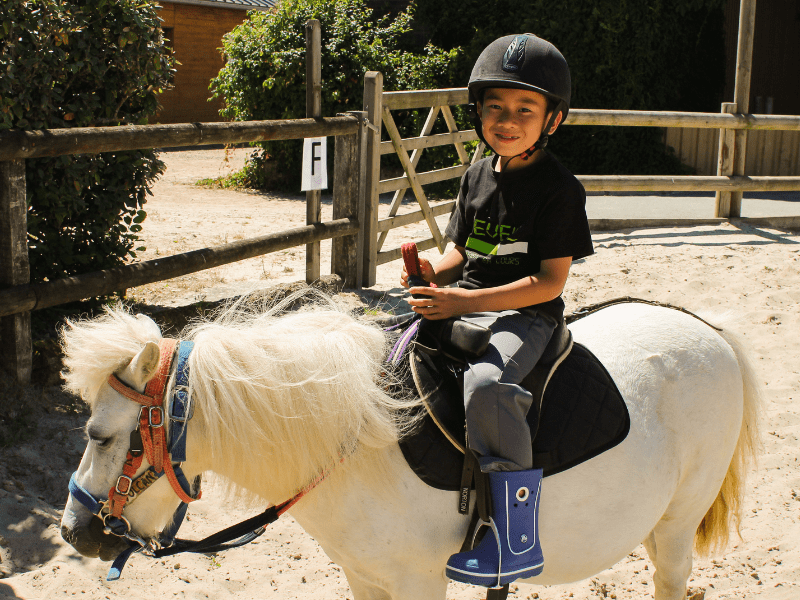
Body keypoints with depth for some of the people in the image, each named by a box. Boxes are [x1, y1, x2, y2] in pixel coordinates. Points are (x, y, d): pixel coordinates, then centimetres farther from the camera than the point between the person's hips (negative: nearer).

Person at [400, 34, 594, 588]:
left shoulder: (559, 189, -10)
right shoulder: (478, 176, 11)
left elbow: (550, 280, -15)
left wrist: (467, 301, -22)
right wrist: (433, 274, -3)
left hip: (525, 314, -8)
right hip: (463, 304, 8)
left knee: (487, 384, -36)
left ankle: (518, 527, -27)